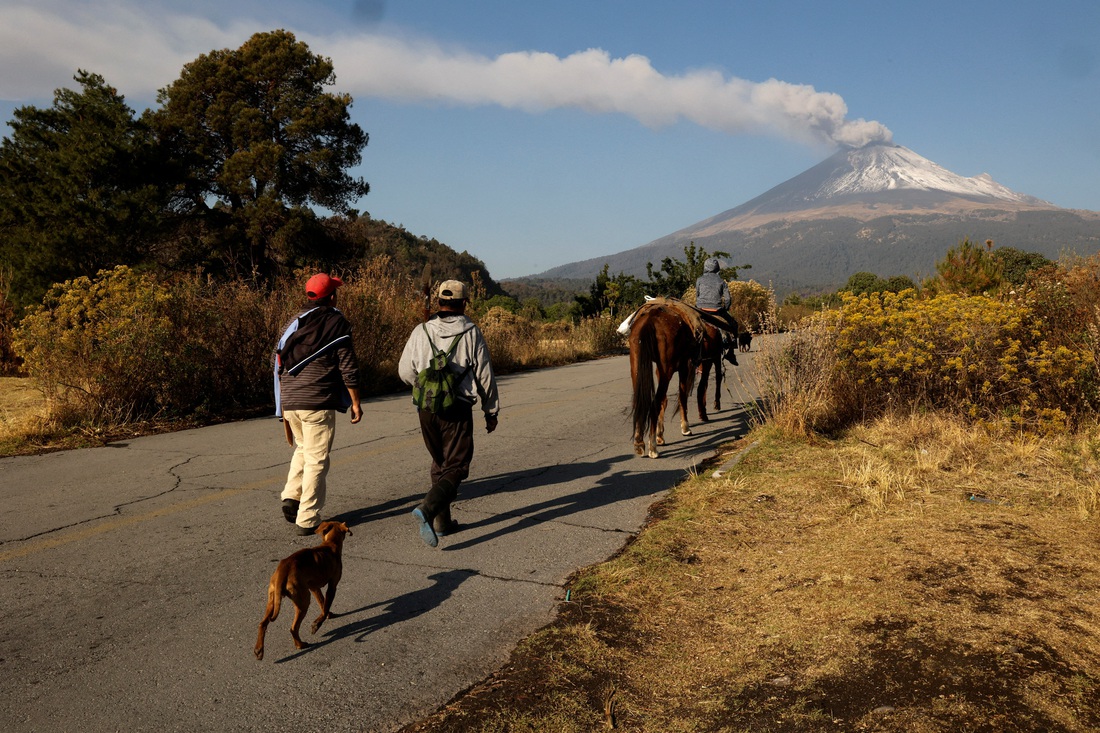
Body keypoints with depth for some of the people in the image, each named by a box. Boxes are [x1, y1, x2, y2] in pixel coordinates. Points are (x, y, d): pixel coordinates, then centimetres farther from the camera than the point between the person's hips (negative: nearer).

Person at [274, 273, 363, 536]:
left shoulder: (295, 322, 14)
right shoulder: (336, 323, -3)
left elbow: (280, 365, 15)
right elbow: (348, 367, -6)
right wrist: (356, 403, 2)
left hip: (290, 401, 6)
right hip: (318, 401, -6)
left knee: (303, 449, 26)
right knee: (317, 460, 2)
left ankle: (291, 497, 11)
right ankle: (307, 519, 3)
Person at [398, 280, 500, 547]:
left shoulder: (421, 332, 2)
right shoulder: (471, 333, -5)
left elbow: (405, 372, 6)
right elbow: (485, 376, -2)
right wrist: (491, 410, 10)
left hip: (427, 408, 4)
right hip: (458, 409, -4)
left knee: (440, 464, 19)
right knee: (455, 467, 1)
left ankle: (442, 521, 24)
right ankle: (427, 510, -22)